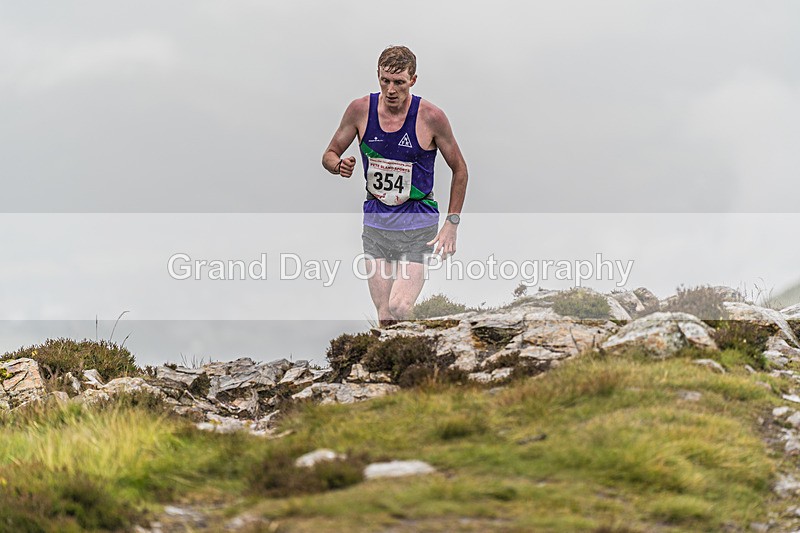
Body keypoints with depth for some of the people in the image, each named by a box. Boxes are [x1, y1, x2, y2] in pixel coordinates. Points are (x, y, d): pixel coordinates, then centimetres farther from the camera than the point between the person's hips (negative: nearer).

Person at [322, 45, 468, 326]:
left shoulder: (431, 117, -10)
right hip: (375, 222, 3)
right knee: (384, 319, -1)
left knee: (399, 308, -20)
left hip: (418, 223, -3)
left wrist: (452, 223, -3)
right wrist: (340, 165, -16)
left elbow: (459, 169, 2)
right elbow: (329, 155, 9)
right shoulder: (360, 110, -3)